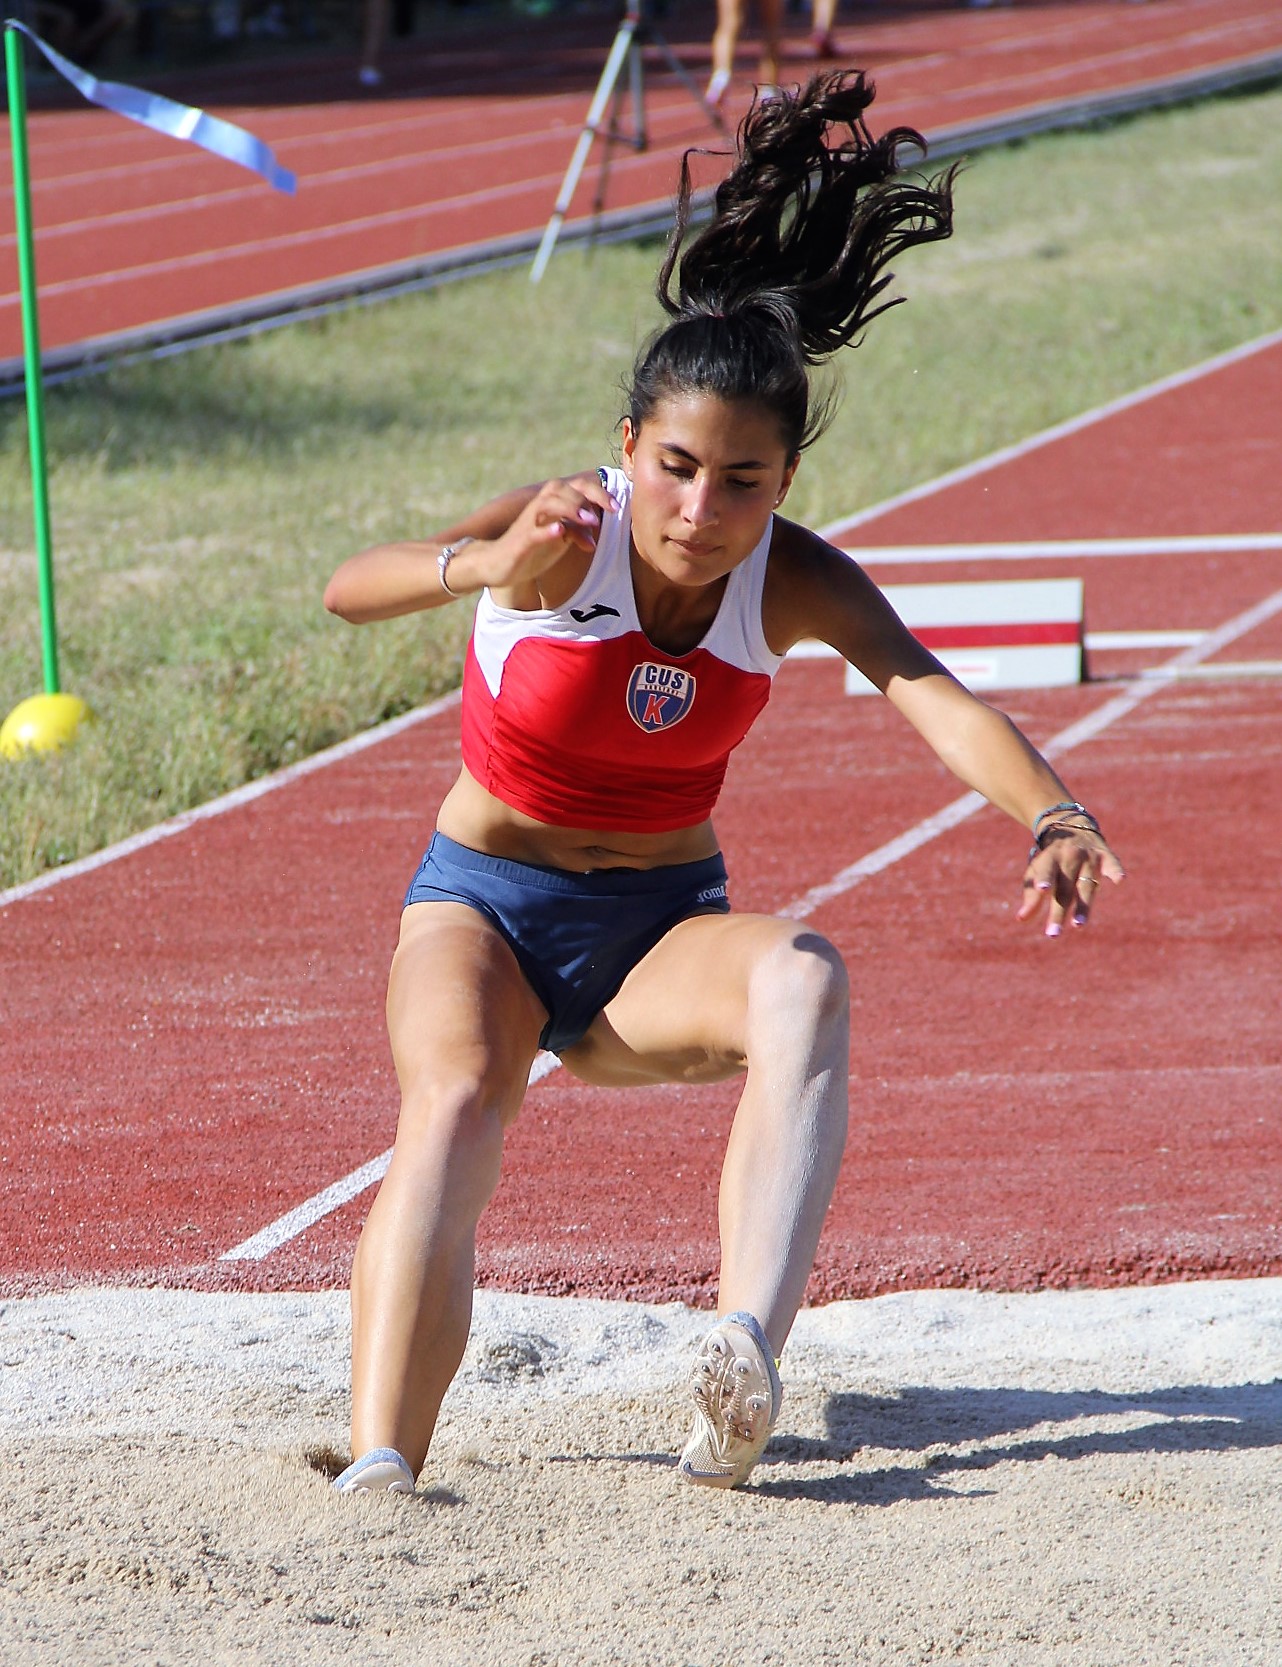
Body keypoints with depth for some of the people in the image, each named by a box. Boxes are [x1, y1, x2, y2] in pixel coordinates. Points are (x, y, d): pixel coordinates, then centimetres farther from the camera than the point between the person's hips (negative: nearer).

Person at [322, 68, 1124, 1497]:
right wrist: (491, 565, -59)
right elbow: (350, 588, -37)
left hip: (664, 935, 2)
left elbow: (931, 695, -32)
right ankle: (378, 1474, -46)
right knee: (454, 1098, -33)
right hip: (485, 908, -2)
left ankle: (745, 1365, -51)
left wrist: (1051, 815, -53)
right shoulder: (564, 535, -19)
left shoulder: (795, 582, -13)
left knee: (805, 979, -31)